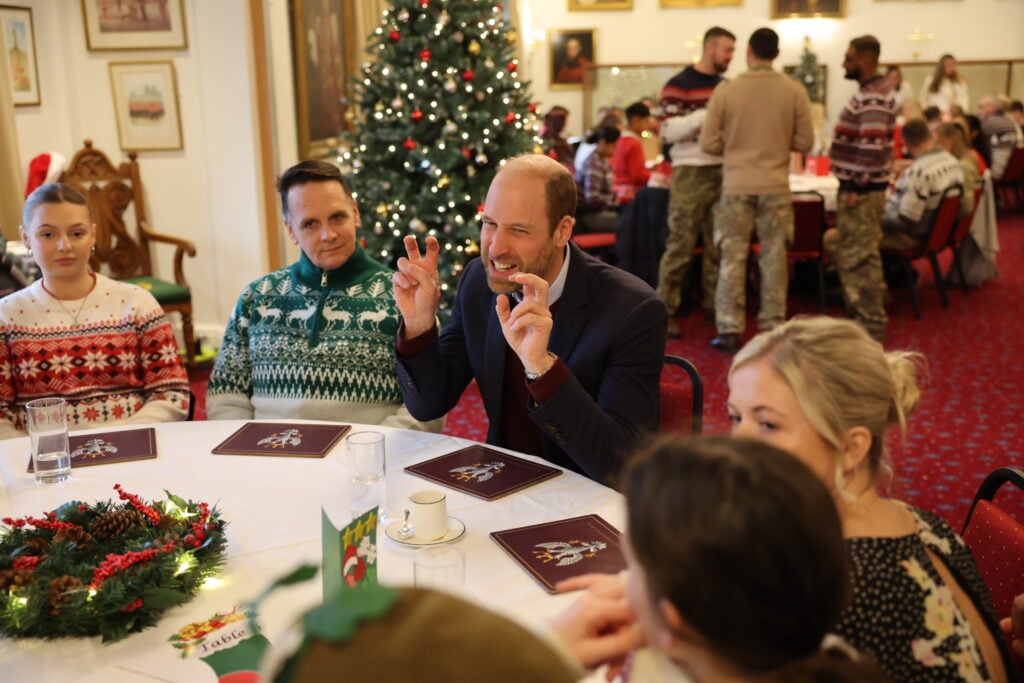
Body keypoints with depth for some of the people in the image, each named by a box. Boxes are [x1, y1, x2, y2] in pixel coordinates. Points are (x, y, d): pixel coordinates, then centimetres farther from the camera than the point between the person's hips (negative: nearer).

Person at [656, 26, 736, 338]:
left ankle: (713, 304, 16)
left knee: (718, 244, 8)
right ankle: (665, 310, -1)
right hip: (691, 173, -6)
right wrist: (709, 113, -20)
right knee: (681, 244, -7)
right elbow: (669, 131, -14)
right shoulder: (679, 84, -5)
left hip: (722, 171, 7)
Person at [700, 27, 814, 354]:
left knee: (733, 257, 6)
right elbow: (805, 142, 1)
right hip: (776, 186, 1)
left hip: (736, 185, -1)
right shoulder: (794, 91, -3)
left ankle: (729, 329, 6)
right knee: (774, 257, 10)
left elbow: (709, 144, -3)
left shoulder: (726, 90, -5)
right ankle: (772, 327, 15)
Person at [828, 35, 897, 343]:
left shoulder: (872, 98, -17)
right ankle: (862, 315, 28)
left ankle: (871, 325, 3)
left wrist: (858, 187, -21)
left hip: (862, 191, -10)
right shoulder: (871, 92, 15)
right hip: (857, 185, 10)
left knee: (859, 259, -5)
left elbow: (872, 147, -26)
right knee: (849, 255, 18)